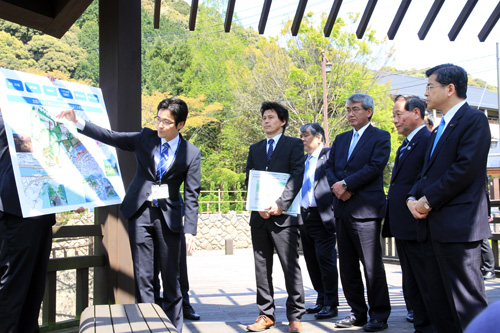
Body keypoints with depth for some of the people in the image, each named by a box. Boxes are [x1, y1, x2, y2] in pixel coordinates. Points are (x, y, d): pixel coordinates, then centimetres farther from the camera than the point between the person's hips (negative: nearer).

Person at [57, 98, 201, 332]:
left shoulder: (191, 154, -4)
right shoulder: (145, 138, 2)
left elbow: (191, 195, -5)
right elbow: (111, 137, 0)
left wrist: (190, 229, -13)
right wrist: (77, 122, -9)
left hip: (169, 215, -1)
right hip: (141, 211, 1)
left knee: (170, 276, 6)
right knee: (142, 275, 2)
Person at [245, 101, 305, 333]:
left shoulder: (294, 145, 4)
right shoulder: (255, 148, 19)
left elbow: (297, 176, -7)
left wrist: (280, 204, -17)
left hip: (283, 215, -5)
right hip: (259, 216, 5)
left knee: (291, 267, -4)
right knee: (262, 268, 8)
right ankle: (266, 314, 16)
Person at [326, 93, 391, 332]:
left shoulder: (380, 137, 1)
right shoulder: (341, 139, 20)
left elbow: (375, 166, -11)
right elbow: (330, 167, 14)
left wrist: (346, 184, -14)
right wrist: (337, 187, -6)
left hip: (366, 209, -7)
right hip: (342, 209, 7)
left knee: (372, 265, -4)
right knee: (347, 266, 10)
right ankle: (357, 312, 20)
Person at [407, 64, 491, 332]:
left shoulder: (473, 119, -6)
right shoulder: (440, 129, 23)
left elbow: (466, 168, -17)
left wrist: (428, 201, -14)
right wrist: (413, 197, 2)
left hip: (457, 228, -9)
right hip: (433, 228, 9)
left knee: (466, 305, -6)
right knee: (439, 307, 13)